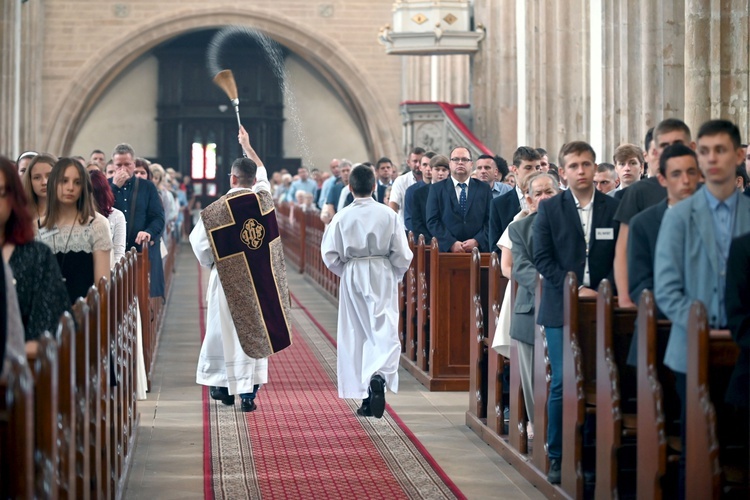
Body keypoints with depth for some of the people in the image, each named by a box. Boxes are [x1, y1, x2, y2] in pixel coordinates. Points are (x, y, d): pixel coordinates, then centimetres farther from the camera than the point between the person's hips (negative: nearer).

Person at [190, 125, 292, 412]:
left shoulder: (218, 209, -14)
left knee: (227, 330, 12)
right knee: (256, 328, 6)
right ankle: (249, 393, 3)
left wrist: (210, 262, 11)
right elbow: (262, 172, 17)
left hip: (229, 279, -2)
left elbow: (198, 240, -9)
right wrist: (247, 146, 30)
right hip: (261, 279, 2)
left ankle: (224, 388, 23)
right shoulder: (264, 199, -4)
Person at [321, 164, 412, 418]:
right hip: (382, 276, -1)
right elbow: (402, 254, -4)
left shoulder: (342, 217, -4)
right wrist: (395, 275, 14)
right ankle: (378, 376, -32)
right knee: (384, 331, -3)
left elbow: (329, 254, -4)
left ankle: (365, 399, 13)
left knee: (356, 336, 10)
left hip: (352, 276, 1)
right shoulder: (388, 214, -5)